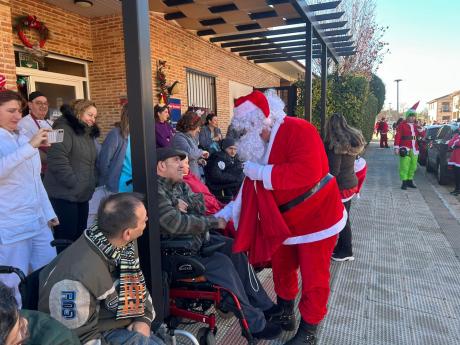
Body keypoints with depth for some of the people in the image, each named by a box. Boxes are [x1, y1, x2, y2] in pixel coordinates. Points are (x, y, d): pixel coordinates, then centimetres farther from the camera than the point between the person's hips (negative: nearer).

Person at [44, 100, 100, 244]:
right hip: (65, 194, -8)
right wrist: (74, 184, -18)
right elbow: (57, 160, -23)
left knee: (80, 235, 14)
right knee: (67, 237, -3)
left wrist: (92, 184, 11)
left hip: (82, 194, 8)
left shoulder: (88, 133, 15)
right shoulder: (64, 129, -11)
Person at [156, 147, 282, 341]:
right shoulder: (156, 191, -20)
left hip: (198, 238, 9)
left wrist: (186, 205, -19)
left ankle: (263, 306, 9)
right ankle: (254, 323, -10)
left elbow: (201, 207, 4)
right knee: (222, 263, -23)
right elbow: (176, 223, -28)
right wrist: (214, 222, -19)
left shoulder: (179, 184, 8)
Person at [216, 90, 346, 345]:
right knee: (281, 269, 20)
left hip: (316, 218, -8)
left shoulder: (298, 130, -23)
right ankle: (284, 314, 43)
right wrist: (225, 213, 3)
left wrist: (262, 172, -30)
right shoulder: (260, 144, 3)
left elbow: (308, 171, -37)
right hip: (284, 221, 8)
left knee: (313, 277, 6)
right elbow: (251, 188, 7)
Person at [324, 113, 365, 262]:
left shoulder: (336, 144, -21)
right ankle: (342, 247, 30)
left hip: (341, 186, -8)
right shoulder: (353, 139, 5)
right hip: (351, 182, 8)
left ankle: (346, 251, 18)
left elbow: (333, 171, -21)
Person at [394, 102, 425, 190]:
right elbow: (397, 136, -11)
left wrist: (419, 127, -4)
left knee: (413, 166, 11)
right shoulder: (402, 125, -5)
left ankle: (410, 181, 22)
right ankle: (404, 182, -4)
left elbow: (422, 135, 14)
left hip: (414, 149, 7)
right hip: (405, 149, -7)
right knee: (404, 166, -10)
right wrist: (396, 148, -17)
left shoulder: (416, 125, 14)